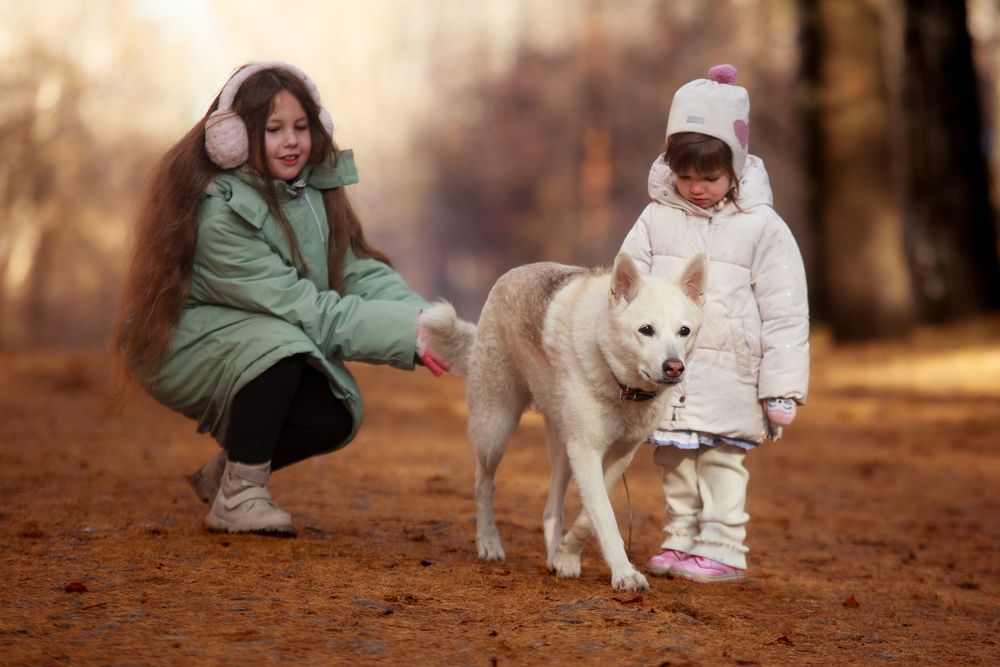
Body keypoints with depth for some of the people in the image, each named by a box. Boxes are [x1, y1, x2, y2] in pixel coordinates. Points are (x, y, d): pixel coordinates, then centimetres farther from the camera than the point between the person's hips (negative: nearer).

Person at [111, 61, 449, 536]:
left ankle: (223, 471, 14)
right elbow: (304, 310, -32)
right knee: (278, 345, -34)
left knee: (336, 419, -14)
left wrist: (425, 318, -29)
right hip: (179, 344, -7)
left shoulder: (314, 185, -5)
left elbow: (360, 273, -10)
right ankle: (237, 497, -17)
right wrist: (407, 336, -37)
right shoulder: (219, 212, -29)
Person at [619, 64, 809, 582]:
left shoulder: (761, 228, -5)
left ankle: (721, 550, 8)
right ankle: (680, 540, 23)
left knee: (720, 461, 0)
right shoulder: (657, 219, 3)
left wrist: (782, 389, -6)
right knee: (673, 462, 11)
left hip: (728, 379, -4)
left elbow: (784, 313, -4)